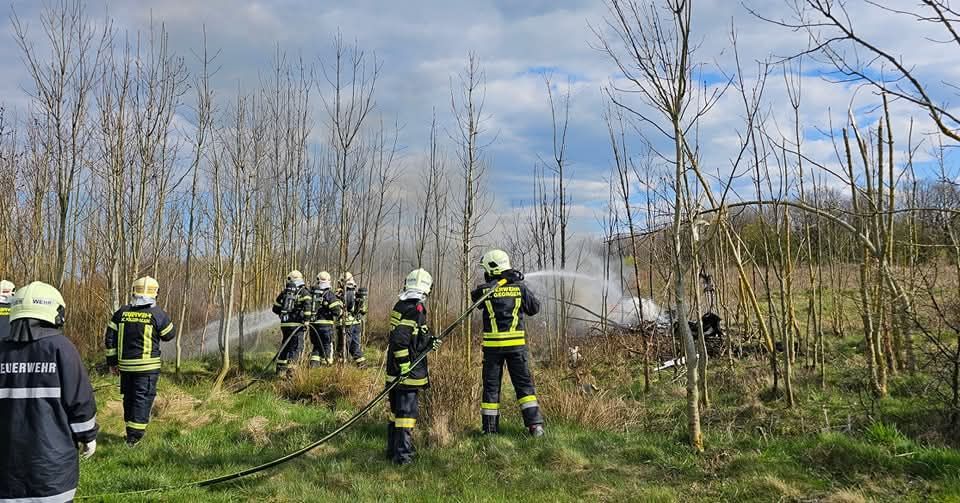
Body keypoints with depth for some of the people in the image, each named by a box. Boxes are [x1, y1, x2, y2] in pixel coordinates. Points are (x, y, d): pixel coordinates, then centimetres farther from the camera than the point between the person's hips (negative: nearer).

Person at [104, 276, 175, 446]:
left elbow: (110, 337, 6)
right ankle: (134, 436, -2)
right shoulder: (157, 314, -9)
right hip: (148, 366, -4)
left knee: (129, 397, 17)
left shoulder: (122, 312, 4)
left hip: (125, 365, 4)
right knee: (143, 398, 1)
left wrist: (112, 361, 13)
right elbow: (169, 335, 2)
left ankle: (131, 431, 28)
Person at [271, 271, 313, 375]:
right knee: (296, 347, -1)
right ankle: (290, 369, -11)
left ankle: (280, 368, 23)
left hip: (284, 323, 5)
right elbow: (307, 305, -18)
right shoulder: (303, 292, -1)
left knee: (285, 345, 18)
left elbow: (275, 308, 18)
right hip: (296, 323, -5)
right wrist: (306, 321, -16)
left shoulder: (284, 293, 14)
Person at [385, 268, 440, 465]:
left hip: (396, 371, 9)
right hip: (408, 373, -9)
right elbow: (400, 340, -25)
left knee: (397, 410, 18)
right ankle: (403, 454, 3)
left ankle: (394, 449, 28)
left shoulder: (400, 306, 11)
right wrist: (405, 366, -21)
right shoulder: (415, 309, -17)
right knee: (407, 412, -2)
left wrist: (429, 342, 17)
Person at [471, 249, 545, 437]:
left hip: (493, 345, -1)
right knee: (524, 384, 8)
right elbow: (535, 308, 11)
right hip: (516, 344, 1)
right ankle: (535, 424, 2)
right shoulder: (519, 287, -2)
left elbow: (475, 297, 16)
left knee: (491, 386, 9)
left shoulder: (484, 290, -6)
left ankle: (489, 427, 14)